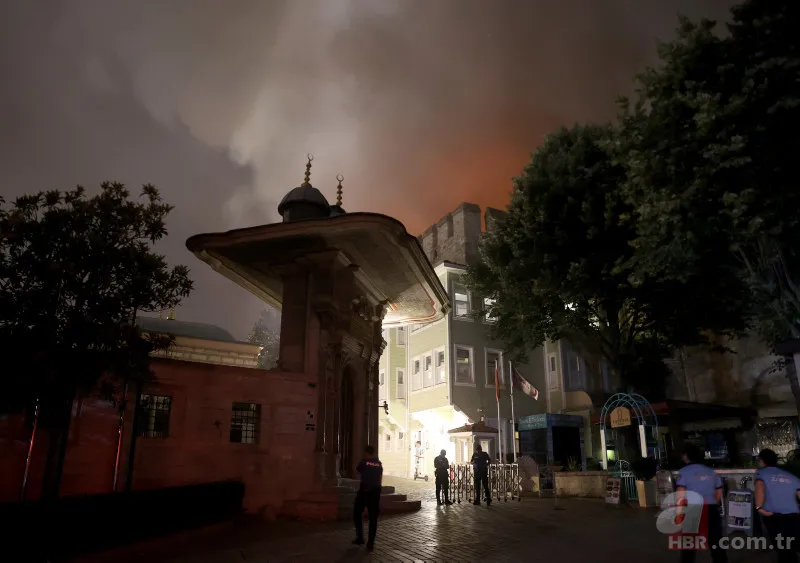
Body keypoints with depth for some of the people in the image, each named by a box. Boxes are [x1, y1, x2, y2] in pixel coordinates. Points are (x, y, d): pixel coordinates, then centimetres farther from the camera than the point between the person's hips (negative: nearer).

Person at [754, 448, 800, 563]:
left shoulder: (761, 472, 5)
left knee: (783, 551, 5)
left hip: (773, 518, -4)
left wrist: (759, 508, -13)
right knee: (790, 551, 15)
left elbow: (760, 487, -16)